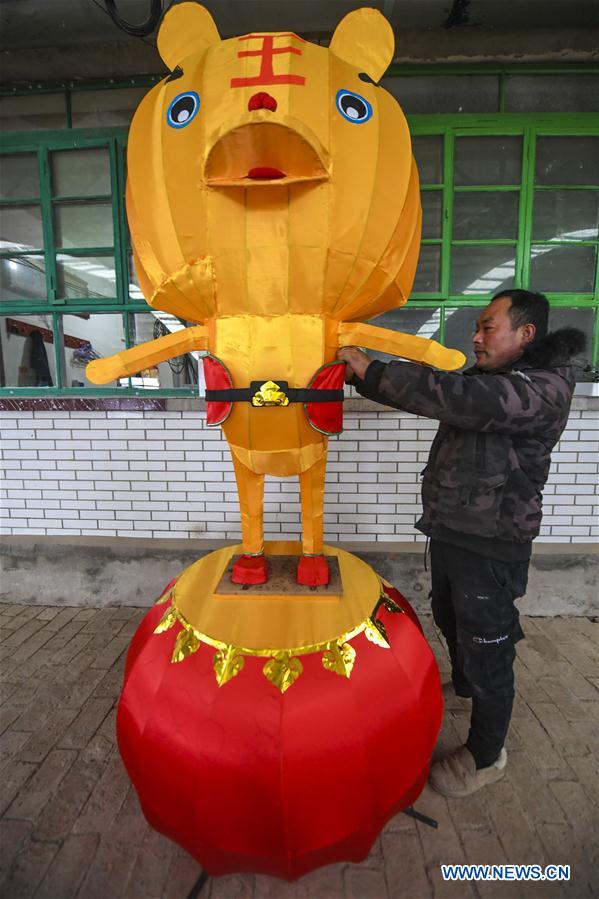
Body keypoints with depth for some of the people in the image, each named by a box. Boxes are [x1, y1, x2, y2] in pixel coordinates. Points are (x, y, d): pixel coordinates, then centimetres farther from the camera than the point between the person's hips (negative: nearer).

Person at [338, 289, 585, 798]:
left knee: (486, 646, 8)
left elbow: (457, 399, -34)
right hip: (449, 529, 9)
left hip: (491, 546, -9)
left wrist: (370, 369, -27)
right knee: (450, 620, 28)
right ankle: (463, 684, 57)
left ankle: (486, 756, 32)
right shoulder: (484, 380, 8)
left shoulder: (545, 386, -20)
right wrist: (359, 373, -3)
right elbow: (434, 393, 9)